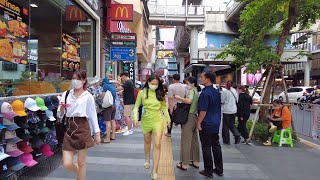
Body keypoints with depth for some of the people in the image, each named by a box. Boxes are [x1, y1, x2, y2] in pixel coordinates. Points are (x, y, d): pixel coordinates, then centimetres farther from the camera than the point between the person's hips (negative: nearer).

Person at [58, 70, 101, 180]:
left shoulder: (88, 96, -1)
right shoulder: (66, 94, 6)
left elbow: (93, 115, 2)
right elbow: (60, 115, 7)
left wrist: (97, 133, 1)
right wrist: (62, 108, -15)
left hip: (82, 128, -3)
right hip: (69, 129, 3)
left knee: (81, 162, 6)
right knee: (67, 164, 2)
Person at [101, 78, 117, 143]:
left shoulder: (106, 86, -7)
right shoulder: (113, 87, 15)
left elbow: (103, 96, -10)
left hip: (108, 105, -8)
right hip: (114, 105, 8)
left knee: (108, 121, -9)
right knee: (113, 120, 15)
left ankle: (107, 138, -9)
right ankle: (113, 136, 23)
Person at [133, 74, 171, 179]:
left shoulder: (160, 94, -1)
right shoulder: (142, 93, -5)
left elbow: (164, 107, 8)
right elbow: (136, 106, 0)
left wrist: (168, 118, 2)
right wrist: (135, 117, -13)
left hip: (157, 120, 0)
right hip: (146, 120, 1)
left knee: (157, 144, -9)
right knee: (147, 142, 20)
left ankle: (154, 171, -5)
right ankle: (147, 160, 47)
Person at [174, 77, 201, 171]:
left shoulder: (192, 91, -13)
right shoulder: (197, 92, 15)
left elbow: (189, 101, -32)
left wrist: (179, 98, -19)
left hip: (189, 117, -10)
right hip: (195, 116, 10)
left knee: (186, 141, -1)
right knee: (194, 140, 16)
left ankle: (184, 164, 7)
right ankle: (196, 161, 26)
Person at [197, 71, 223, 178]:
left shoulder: (205, 93, -19)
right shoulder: (217, 92, 7)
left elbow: (203, 110, -21)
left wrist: (199, 122, -12)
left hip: (206, 125, -8)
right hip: (216, 123, 8)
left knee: (206, 148, 3)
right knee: (216, 146, 15)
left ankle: (208, 171, 14)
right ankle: (219, 170, 24)